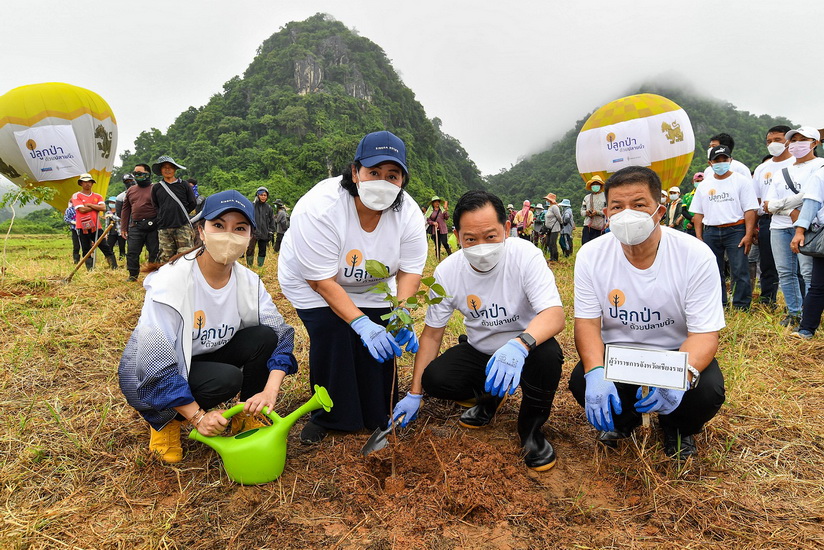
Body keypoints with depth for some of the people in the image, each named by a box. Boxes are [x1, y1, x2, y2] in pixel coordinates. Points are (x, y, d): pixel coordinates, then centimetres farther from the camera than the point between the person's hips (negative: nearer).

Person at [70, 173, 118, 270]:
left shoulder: (97, 196, 12)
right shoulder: (76, 196, 2)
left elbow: (103, 208, -5)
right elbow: (82, 209, -12)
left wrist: (89, 205, -8)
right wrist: (96, 207, -3)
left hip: (96, 227, 2)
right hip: (82, 228, -2)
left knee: (106, 248, -1)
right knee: (86, 251, 3)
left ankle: (115, 267, -1)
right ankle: (90, 270, 8)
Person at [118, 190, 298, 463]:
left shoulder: (248, 281, -12)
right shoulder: (170, 281, -28)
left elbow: (281, 335, -13)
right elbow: (155, 362, -29)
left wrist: (270, 391, -27)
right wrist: (197, 417, -27)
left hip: (204, 359, 5)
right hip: (149, 377, -5)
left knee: (263, 336, -18)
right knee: (227, 378, -30)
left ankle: (247, 416, 2)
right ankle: (165, 420, -1)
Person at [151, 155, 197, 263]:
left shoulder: (184, 185, 7)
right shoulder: (156, 188, 12)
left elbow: (193, 203, 10)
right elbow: (155, 206, 20)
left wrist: (181, 214, 8)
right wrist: (166, 214, 9)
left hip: (182, 227, -2)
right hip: (164, 229, 2)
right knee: (165, 259, 2)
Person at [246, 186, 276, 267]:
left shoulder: (269, 208, 8)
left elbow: (272, 221, 13)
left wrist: (271, 233, 8)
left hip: (264, 234, 3)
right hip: (253, 233, -3)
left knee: (262, 251, 11)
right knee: (250, 250, -12)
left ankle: (260, 266, 23)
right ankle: (249, 266, 0)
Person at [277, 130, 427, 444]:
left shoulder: (408, 213, -21)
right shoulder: (320, 207, -35)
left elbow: (410, 271, -15)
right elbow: (322, 281, -32)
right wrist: (361, 322, -38)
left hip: (370, 286, 4)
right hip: (311, 281, -3)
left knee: (383, 339, -11)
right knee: (332, 333, -22)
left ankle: (379, 414, 17)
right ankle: (327, 415, 4)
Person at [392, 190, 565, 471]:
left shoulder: (526, 256, -24)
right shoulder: (447, 272, -14)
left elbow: (555, 315, -34)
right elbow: (432, 333, -6)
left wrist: (519, 344, -57)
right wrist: (414, 394, -7)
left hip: (527, 347, -3)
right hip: (479, 350, 3)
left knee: (548, 355, -36)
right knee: (434, 379, -21)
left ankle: (531, 428, -5)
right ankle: (489, 396, 13)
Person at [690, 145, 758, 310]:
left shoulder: (742, 181, 2)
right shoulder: (704, 186, 13)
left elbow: (750, 210, -3)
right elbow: (698, 214, 13)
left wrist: (748, 235, -12)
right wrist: (699, 237, 5)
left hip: (736, 230, -4)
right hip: (710, 233, 4)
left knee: (740, 271, -5)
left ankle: (741, 307, 2)